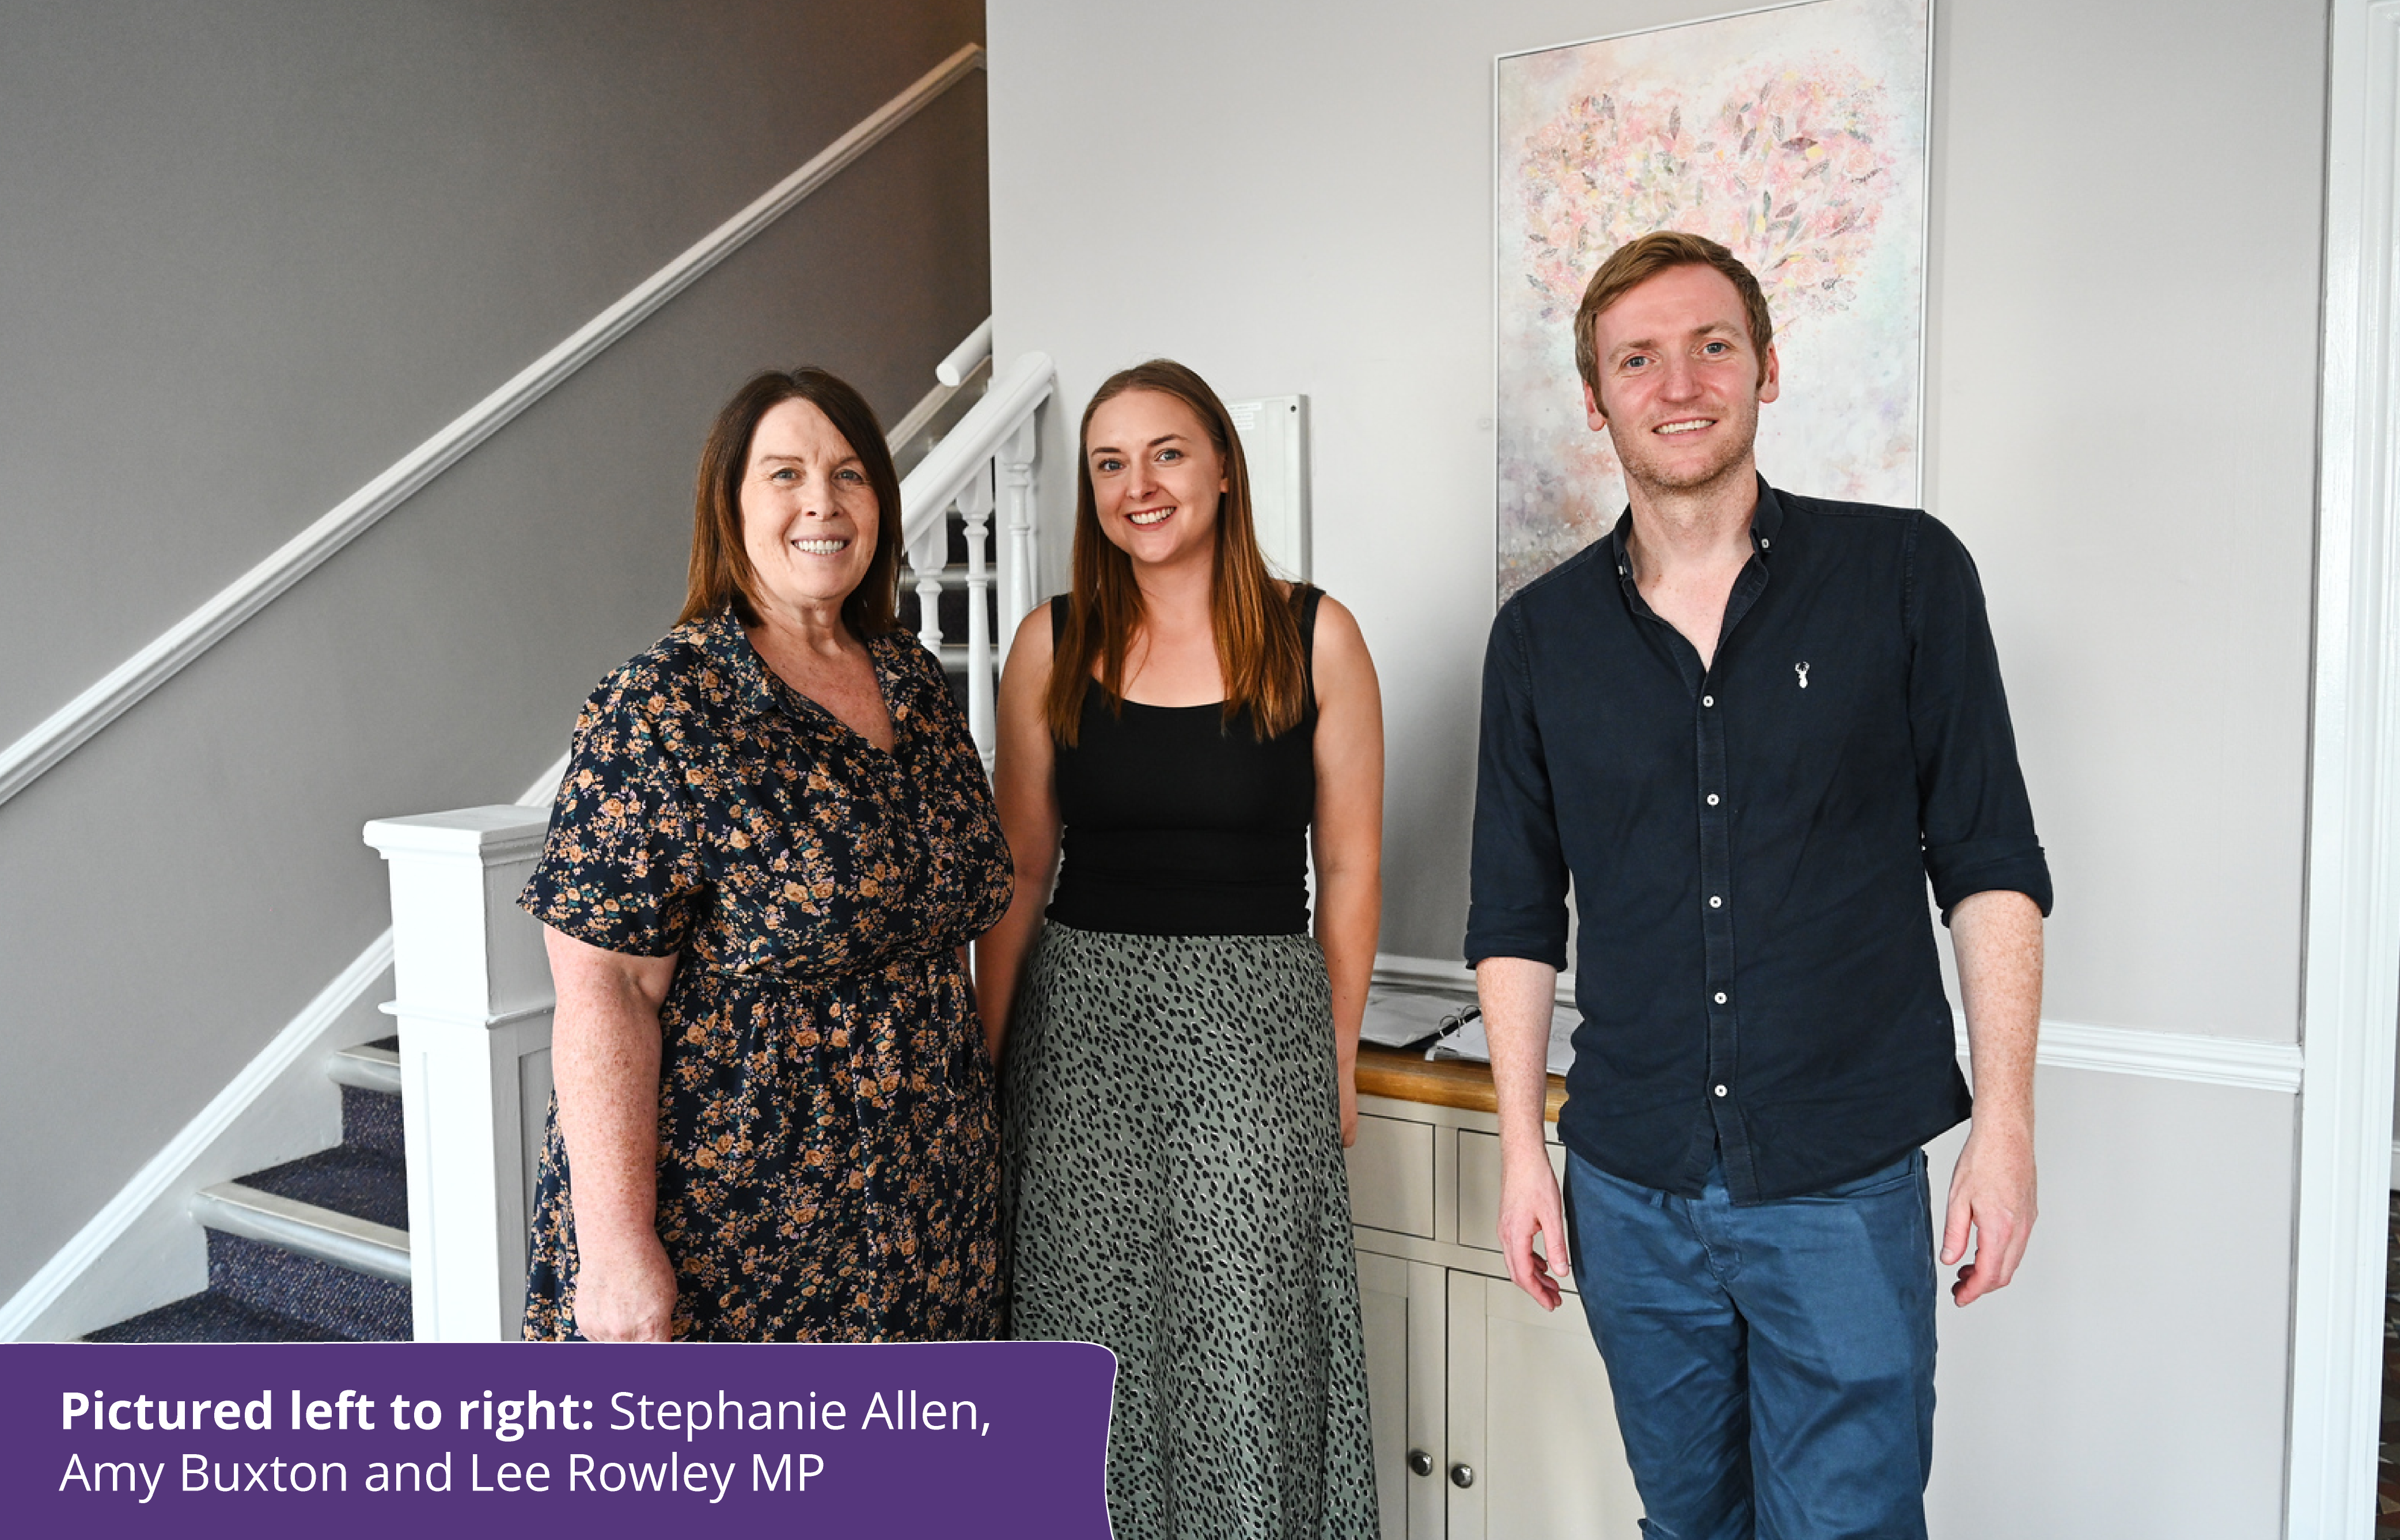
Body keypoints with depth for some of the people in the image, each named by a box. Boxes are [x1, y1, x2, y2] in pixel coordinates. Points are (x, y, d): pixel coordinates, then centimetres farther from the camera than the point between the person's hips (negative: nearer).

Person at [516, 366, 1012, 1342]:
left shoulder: (916, 683, 5)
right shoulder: (661, 711, -14)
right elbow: (603, 989, -17)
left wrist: (963, 1140, 15)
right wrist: (615, 1244, -20)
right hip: (730, 1213, -6)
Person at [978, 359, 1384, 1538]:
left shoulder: (1313, 636, -1)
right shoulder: (1053, 645, 3)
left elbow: (1348, 866, 3)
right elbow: (1017, 874, 5)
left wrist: (1338, 1056, 2)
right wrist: (981, 1058, 2)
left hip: (1254, 1020, -1)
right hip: (1079, 1023, 2)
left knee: (1246, 1348, 3)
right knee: (1093, 1345, 10)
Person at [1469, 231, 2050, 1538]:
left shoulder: (1904, 573, -3)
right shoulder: (1542, 633, 3)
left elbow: (1989, 865, -1)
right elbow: (1516, 916, 7)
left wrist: (2006, 1121, -5)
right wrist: (1522, 1147, 4)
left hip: (1844, 1183, -2)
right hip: (1629, 1186, 3)